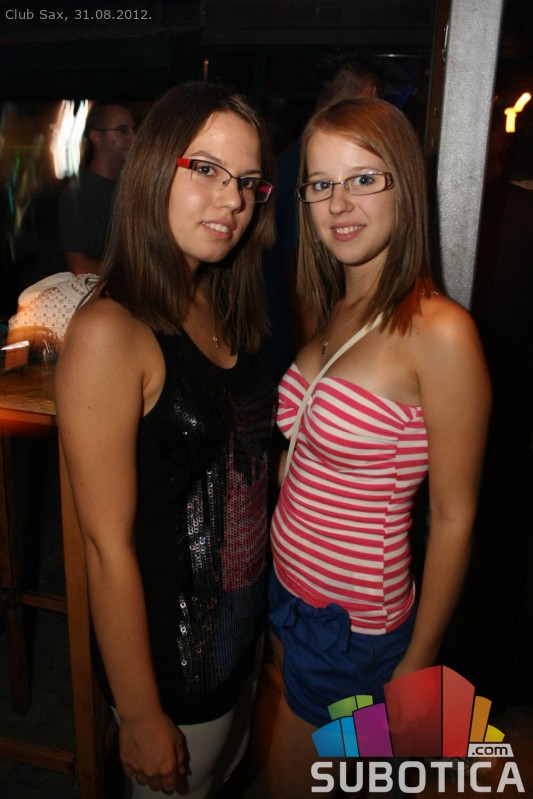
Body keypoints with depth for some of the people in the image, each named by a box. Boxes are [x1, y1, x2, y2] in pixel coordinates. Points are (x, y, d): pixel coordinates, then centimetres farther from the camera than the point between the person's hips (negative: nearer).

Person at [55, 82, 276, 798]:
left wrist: (265, 605, 8)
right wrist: (142, 720, -15)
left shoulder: (225, 309, -1)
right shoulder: (110, 331, -25)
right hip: (167, 648, -7)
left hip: (243, 622, 7)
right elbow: (109, 545, -23)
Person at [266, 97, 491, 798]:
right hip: (288, 584, 6)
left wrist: (416, 665, -10)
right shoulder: (334, 311, 1)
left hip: (355, 618, -6)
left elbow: (453, 518, -17)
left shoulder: (439, 332, -22)